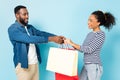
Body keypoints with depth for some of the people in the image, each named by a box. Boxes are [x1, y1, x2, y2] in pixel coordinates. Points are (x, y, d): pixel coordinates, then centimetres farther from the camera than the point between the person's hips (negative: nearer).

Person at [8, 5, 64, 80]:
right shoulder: (13, 29, -14)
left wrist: (56, 37, -19)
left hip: (35, 63, 7)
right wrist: (51, 39, -28)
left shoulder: (30, 27, 12)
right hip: (23, 64, -7)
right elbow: (29, 39, -25)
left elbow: (41, 33, 0)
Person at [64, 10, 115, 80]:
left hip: (95, 66, -7)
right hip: (86, 66, 8)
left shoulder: (101, 34, -12)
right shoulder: (90, 34, 11)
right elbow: (84, 49, 13)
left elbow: (89, 49, -18)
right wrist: (72, 44, 0)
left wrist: (72, 44, -16)